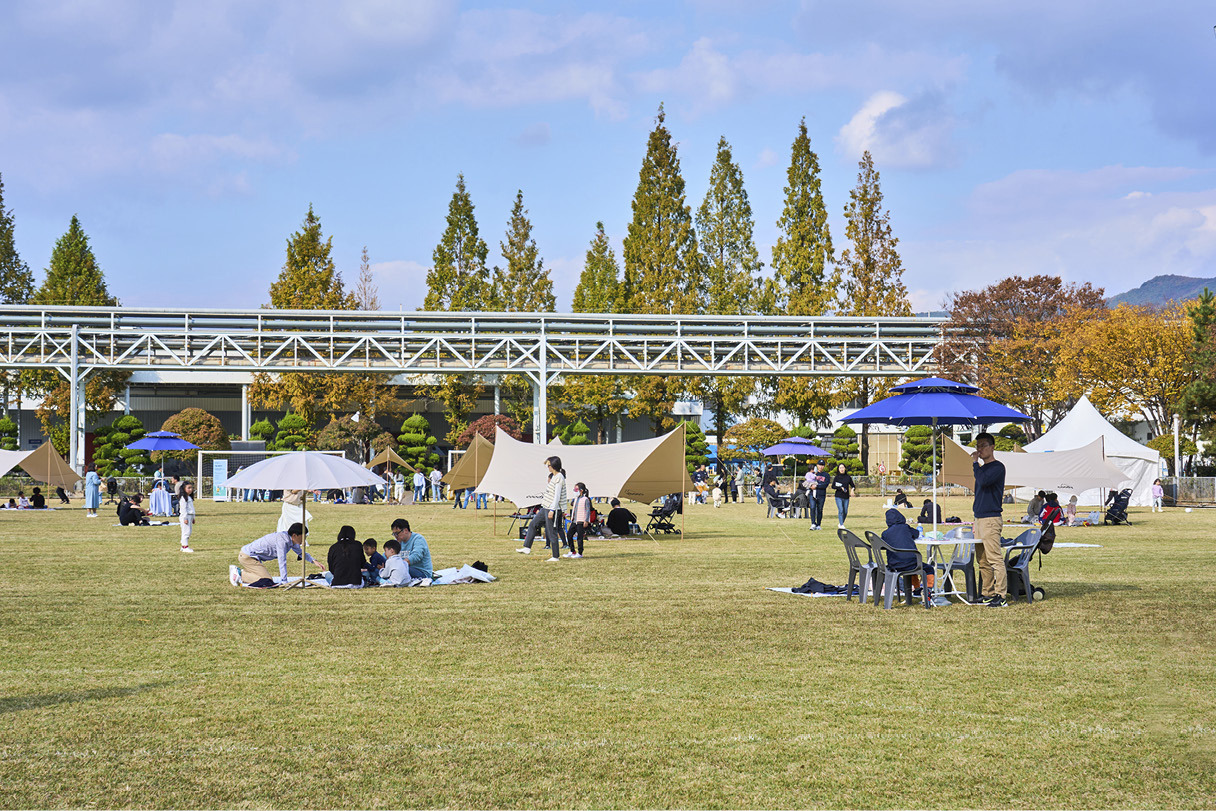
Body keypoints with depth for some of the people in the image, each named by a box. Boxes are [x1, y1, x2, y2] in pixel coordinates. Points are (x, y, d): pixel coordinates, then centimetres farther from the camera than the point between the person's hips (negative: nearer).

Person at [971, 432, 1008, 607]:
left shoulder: (997, 467, -8)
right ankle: (987, 594, 15)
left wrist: (975, 463, -13)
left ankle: (1001, 596, -12)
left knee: (995, 559, -11)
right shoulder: (982, 468, 20)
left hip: (991, 518, -10)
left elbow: (983, 481, -24)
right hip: (979, 518, 10)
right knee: (982, 561, 11)